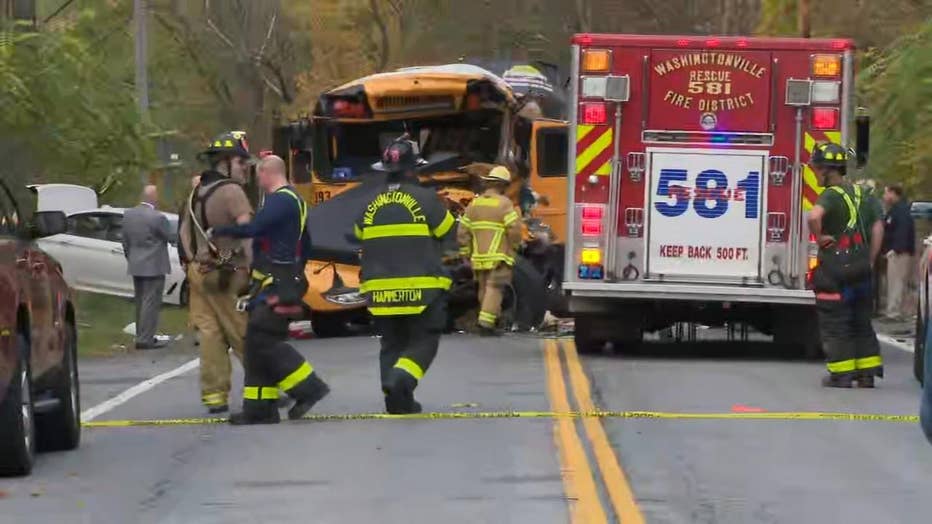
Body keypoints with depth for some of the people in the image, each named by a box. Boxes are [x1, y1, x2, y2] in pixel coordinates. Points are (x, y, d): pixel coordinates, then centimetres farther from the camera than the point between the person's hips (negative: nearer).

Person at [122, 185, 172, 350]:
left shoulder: (128, 214, 3)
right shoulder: (157, 217, -19)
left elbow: (125, 241, 10)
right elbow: (169, 236, -6)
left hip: (135, 266, 7)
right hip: (154, 266, -7)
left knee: (140, 302, 16)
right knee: (151, 303, -4)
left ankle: (141, 336, 21)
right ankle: (146, 339, -6)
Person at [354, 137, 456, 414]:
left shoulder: (371, 203, 5)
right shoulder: (425, 198, -7)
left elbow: (360, 236, 15)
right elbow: (445, 232, -1)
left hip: (380, 287, 4)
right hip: (420, 287, -4)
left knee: (392, 344, 12)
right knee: (423, 341, 3)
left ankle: (397, 399, 5)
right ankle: (402, 378, -23)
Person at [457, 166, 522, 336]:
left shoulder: (474, 204, 10)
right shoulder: (504, 204, -8)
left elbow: (463, 232, 8)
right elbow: (514, 230, -15)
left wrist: (466, 253, 14)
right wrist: (513, 246, 3)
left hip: (479, 257, 6)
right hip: (499, 256, -6)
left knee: (484, 289, 14)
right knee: (494, 289, -7)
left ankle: (488, 322, 21)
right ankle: (486, 323, -18)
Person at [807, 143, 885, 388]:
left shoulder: (832, 195, -14)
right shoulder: (858, 193, 12)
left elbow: (814, 216, -36)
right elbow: (877, 225, 19)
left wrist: (820, 238, -19)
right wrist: (870, 259, 18)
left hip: (836, 269, -8)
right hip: (861, 270, 8)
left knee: (835, 322, 0)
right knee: (861, 321, 14)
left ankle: (841, 374, -1)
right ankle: (867, 372, 15)